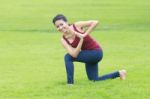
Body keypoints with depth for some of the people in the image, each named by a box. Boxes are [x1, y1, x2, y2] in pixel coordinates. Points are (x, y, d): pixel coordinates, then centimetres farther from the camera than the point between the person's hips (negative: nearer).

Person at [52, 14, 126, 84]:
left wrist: (84, 35, -24)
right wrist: (81, 40, -28)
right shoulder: (63, 40, -7)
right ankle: (119, 73, 36)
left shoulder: (77, 26, -18)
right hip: (88, 55, 7)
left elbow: (95, 22, -24)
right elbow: (74, 55, -19)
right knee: (94, 79, 17)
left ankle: (70, 83, -13)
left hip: (96, 52, -7)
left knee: (68, 57, -20)